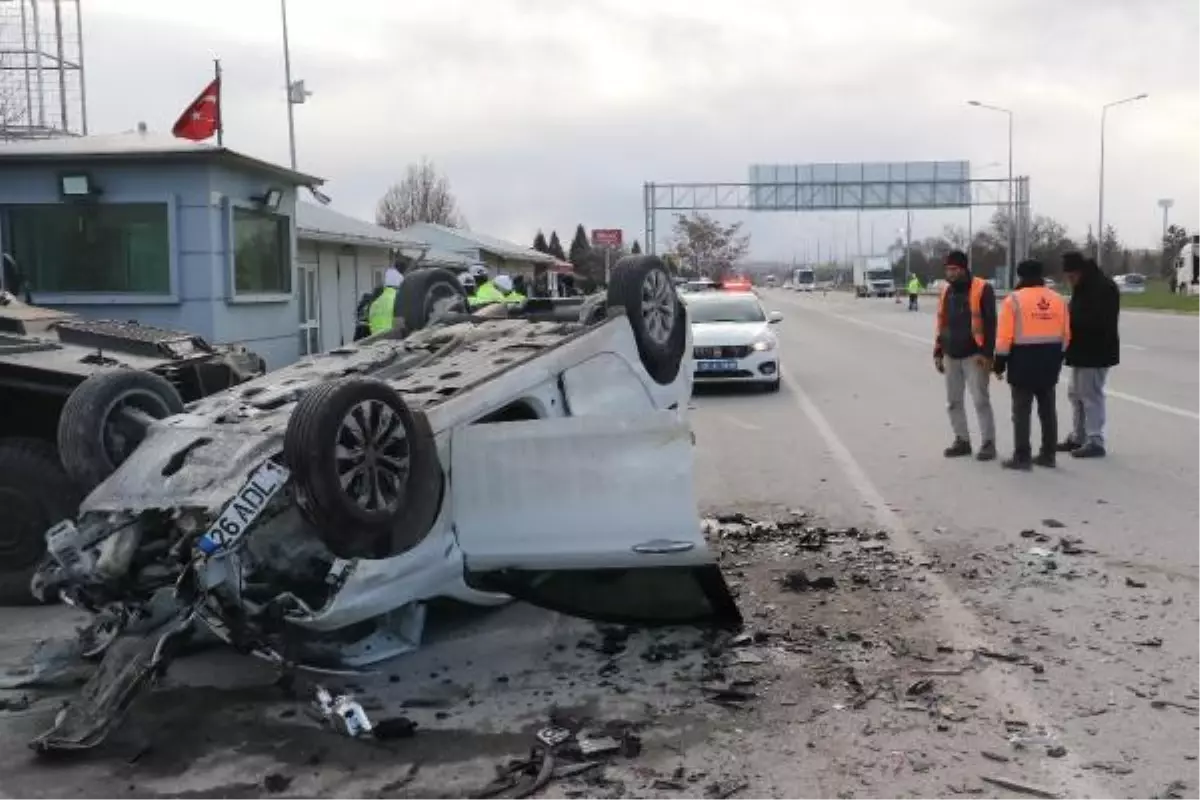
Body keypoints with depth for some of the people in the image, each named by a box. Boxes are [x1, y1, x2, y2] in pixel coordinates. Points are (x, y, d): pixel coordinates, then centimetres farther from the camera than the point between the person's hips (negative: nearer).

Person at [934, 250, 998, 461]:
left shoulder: (981, 289, -9)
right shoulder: (947, 291, 12)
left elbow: (990, 323, -11)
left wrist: (986, 353, -17)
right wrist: (938, 352, 16)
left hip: (974, 355, -7)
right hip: (951, 356, 7)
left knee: (980, 401, -5)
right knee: (953, 402, 10)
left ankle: (988, 443, 3)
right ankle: (962, 440, 20)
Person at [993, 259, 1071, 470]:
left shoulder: (1014, 299, -10)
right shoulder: (1058, 299, 7)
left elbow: (1004, 335, -13)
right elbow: (1066, 334, 10)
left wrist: (1000, 362, -4)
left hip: (1023, 360, -5)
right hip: (1050, 360, 6)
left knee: (1022, 411, -1)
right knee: (1048, 409, 14)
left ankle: (1022, 457, -1)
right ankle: (1048, 455, 19)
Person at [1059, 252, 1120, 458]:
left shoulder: (1104, 287, -18)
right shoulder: (1082, 287, 14)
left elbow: (1098, 320, -26)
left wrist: (1071, 320, -21)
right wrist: (1069, 320, 2)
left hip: (1096, 351, -10)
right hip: (1082, 350, 10)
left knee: (1091, 395, -7)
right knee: (1076, 393, 15)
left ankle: (1096, 441, -2)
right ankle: (1078, 437, 24)